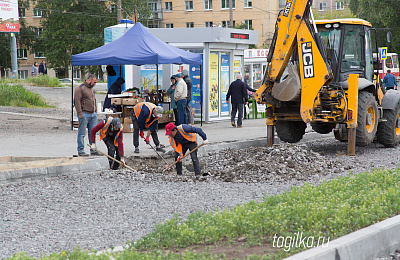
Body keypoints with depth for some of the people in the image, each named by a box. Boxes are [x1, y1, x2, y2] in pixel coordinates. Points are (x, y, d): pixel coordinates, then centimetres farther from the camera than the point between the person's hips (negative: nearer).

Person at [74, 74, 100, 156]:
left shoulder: (92, 89, 19)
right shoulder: (80, 88, -8)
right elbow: (77, 101, -13)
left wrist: (95, 110, 19)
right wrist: (80, 113, -16)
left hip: (93, 114, 8)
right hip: (84, 114, -8)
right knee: (82, 133, -3)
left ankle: (93, 150, 14)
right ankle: (81, 151, 0)